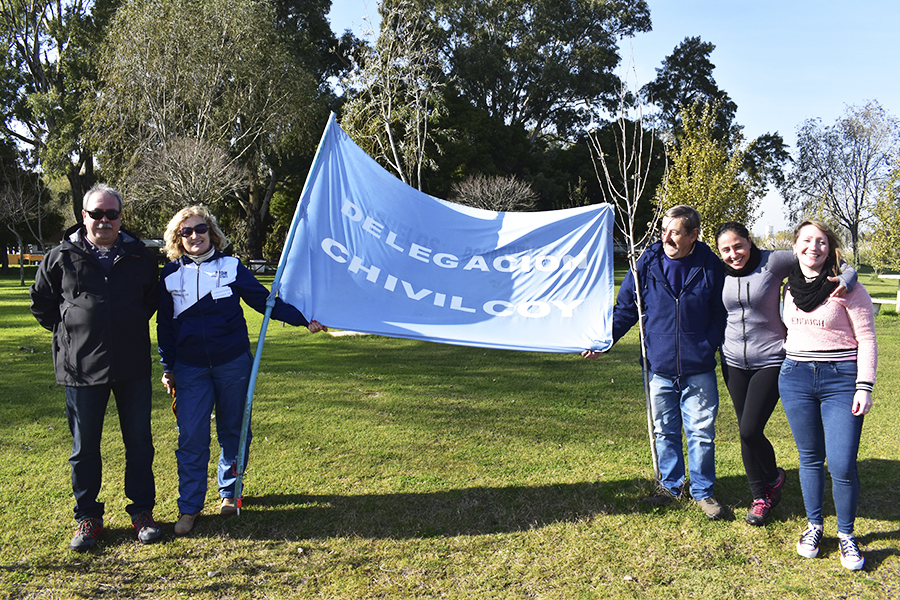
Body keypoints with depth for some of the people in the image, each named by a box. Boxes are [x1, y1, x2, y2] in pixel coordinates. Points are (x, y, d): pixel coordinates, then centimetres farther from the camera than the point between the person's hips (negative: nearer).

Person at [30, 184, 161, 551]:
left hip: (133, 367, 1)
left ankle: (142, 511, 21)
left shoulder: (140, 256, 4)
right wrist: (68, 331, 6)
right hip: (81, 367, -1)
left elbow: (152, 299, 20)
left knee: (139, 443, 8)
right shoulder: (61, 257, -1)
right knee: (84, 447, 9)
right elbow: (40, 303, 11)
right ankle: (88, 517, 23)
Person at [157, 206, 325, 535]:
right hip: (190, 368, 0)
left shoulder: (231, 267, 1)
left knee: (233, 431, 10)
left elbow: (265, 300, 3)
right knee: (191, 436, -4)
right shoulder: (170, 275, 4)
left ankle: (230, 492, 28)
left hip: (232, 363, 0)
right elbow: (165, 325, 10)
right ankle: (189, 508, 7)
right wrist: (168, 368, 10)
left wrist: (303, 319, -4)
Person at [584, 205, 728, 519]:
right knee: (664, 431, 13)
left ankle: (703, 491, 24)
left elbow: (719, 314, 5)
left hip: (699, 370, -1)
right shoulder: (648, 262, -1)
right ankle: (670, 485, 31)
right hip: (659, 366, 2)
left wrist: (708, 347, -8)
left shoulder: (710, 265, -3)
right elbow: (625, 308, 6)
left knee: (701, 432, 6)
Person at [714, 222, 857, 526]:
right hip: (734, 362, 5)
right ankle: (761, 496, 28)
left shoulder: (773, 262, -13)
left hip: (770, 361, -4)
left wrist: (847, 277, -26)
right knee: (745, 433, 9)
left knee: (750, 430, -10)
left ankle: (773, 477, 22)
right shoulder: (721, 274, 1)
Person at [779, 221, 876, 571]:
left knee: (842, 465, -6)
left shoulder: (847, 287, -6)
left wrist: (864, 387, -11)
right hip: (796, 378, 4)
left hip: (841, 380, -4)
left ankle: (846, 534, 15)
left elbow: (867, 339, -6)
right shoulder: (791, 287, 8)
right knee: (810, 458, 12)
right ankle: (813, 526, 27)